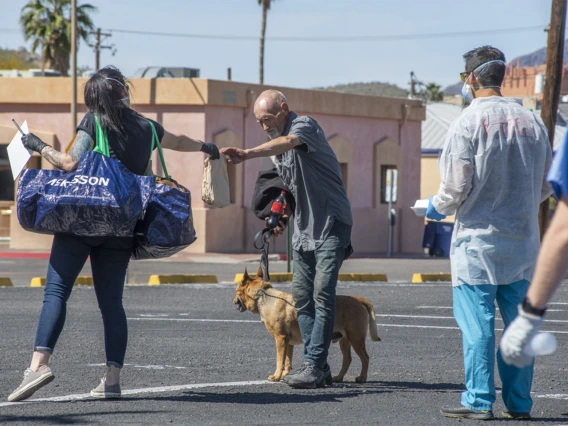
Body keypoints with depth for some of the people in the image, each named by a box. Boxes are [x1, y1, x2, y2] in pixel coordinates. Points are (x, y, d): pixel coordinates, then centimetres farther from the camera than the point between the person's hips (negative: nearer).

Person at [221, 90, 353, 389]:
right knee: (302, 296, 5)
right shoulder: (277, 145, 13)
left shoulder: (305, 125, -14)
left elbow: (288, 142, -38)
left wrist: (247, 154, -52)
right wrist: (283, 216, 9)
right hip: (303, 229, 9)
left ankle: (314, 366, -16)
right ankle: (319, 366, 8)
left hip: (331, 222, -9)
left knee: (322, 293, -14)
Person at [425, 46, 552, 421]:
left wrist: (438, 207, 10)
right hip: (523, 240, 5)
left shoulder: (469, 122, -10)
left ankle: (479, 400, -3)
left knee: (477, 323, -2)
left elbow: (457, 185, -11)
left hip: (478, 238, -5)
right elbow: (546, 185, 11)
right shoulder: (532, 121, 6)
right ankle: (519, 402, 13)